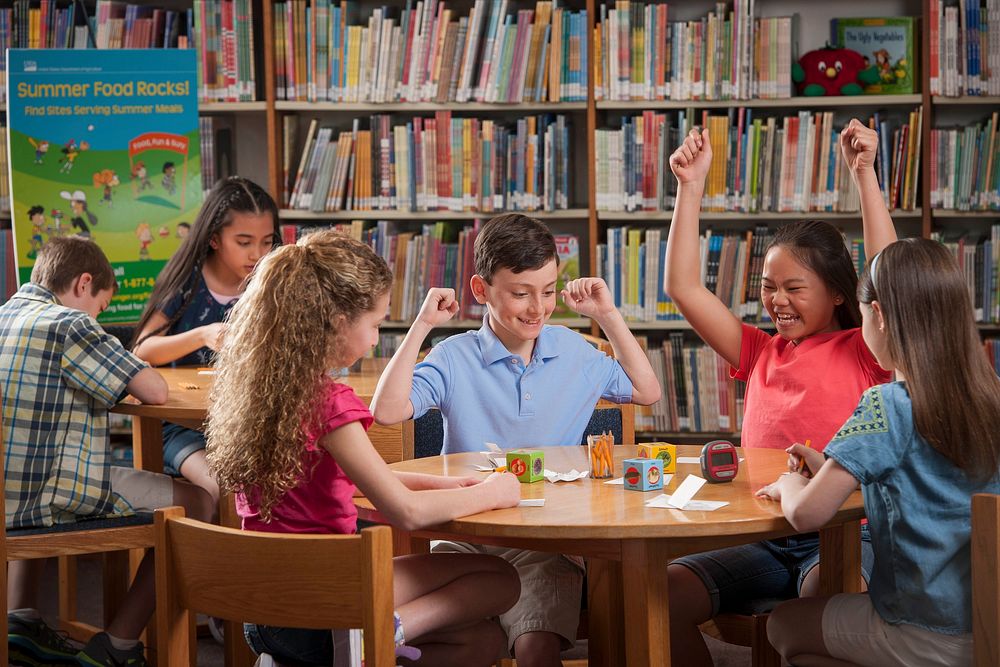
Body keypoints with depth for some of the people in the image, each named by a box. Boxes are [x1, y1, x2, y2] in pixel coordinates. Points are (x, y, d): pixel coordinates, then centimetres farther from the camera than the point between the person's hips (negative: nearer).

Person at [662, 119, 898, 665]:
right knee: (664, 591, -20)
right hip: (763, 536, 5)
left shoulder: (862, 353, 5)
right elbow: (684, 288, 14)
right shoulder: (760, 352, 19)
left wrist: (864, 174, -16)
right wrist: (691, 187, 10)